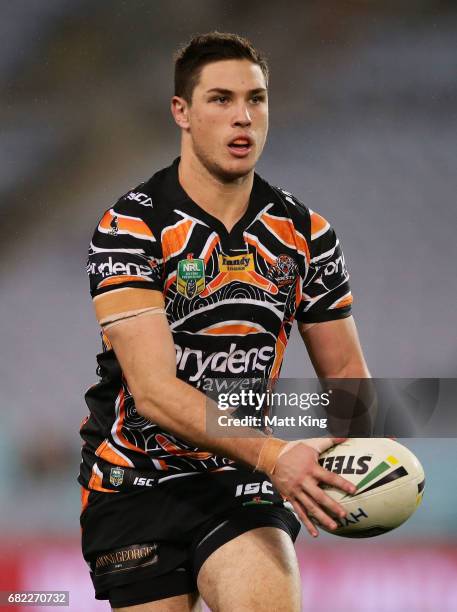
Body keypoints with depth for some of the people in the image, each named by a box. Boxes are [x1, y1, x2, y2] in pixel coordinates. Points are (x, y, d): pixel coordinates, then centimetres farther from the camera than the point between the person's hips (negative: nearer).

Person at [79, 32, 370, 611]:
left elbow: (344, 370, 12)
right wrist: (273, 454, -34)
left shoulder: (306, 233, 3)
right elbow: (155, 391, -21)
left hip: (244, 483, 2)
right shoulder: (130, 227, -11)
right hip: (137, 485, -1)